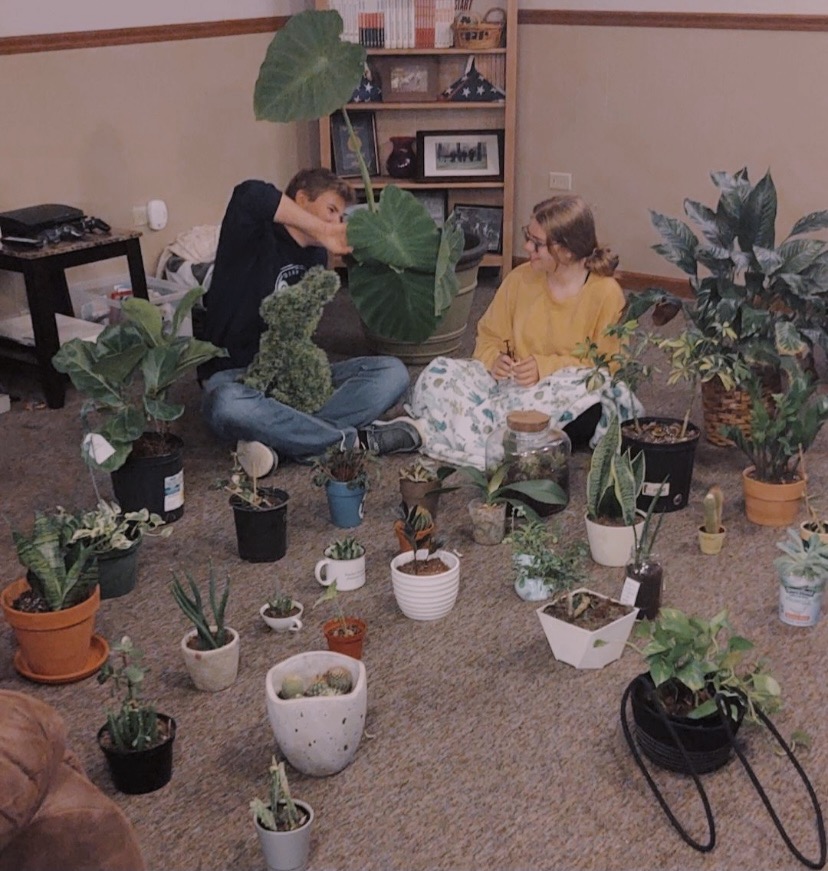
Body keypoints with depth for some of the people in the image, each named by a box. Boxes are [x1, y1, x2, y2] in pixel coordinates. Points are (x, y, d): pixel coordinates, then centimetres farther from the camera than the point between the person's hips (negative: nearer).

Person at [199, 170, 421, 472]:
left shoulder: (315, 255, 16)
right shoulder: (254, 239, -6)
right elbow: (251, 195, -30)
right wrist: (321, 230, -28)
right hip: (235, 372, -6)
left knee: (392, 372, -14)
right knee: (227, 406, -43)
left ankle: (280, 440, -33)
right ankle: (353, 440, -34)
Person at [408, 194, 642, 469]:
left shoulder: (606, 293, -8)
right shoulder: (520, 279, 4)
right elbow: (489, 336, 12)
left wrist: (546, 367, -21)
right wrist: (494, 359, -11)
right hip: (511, 382, 3)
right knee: (438, 372, -18)